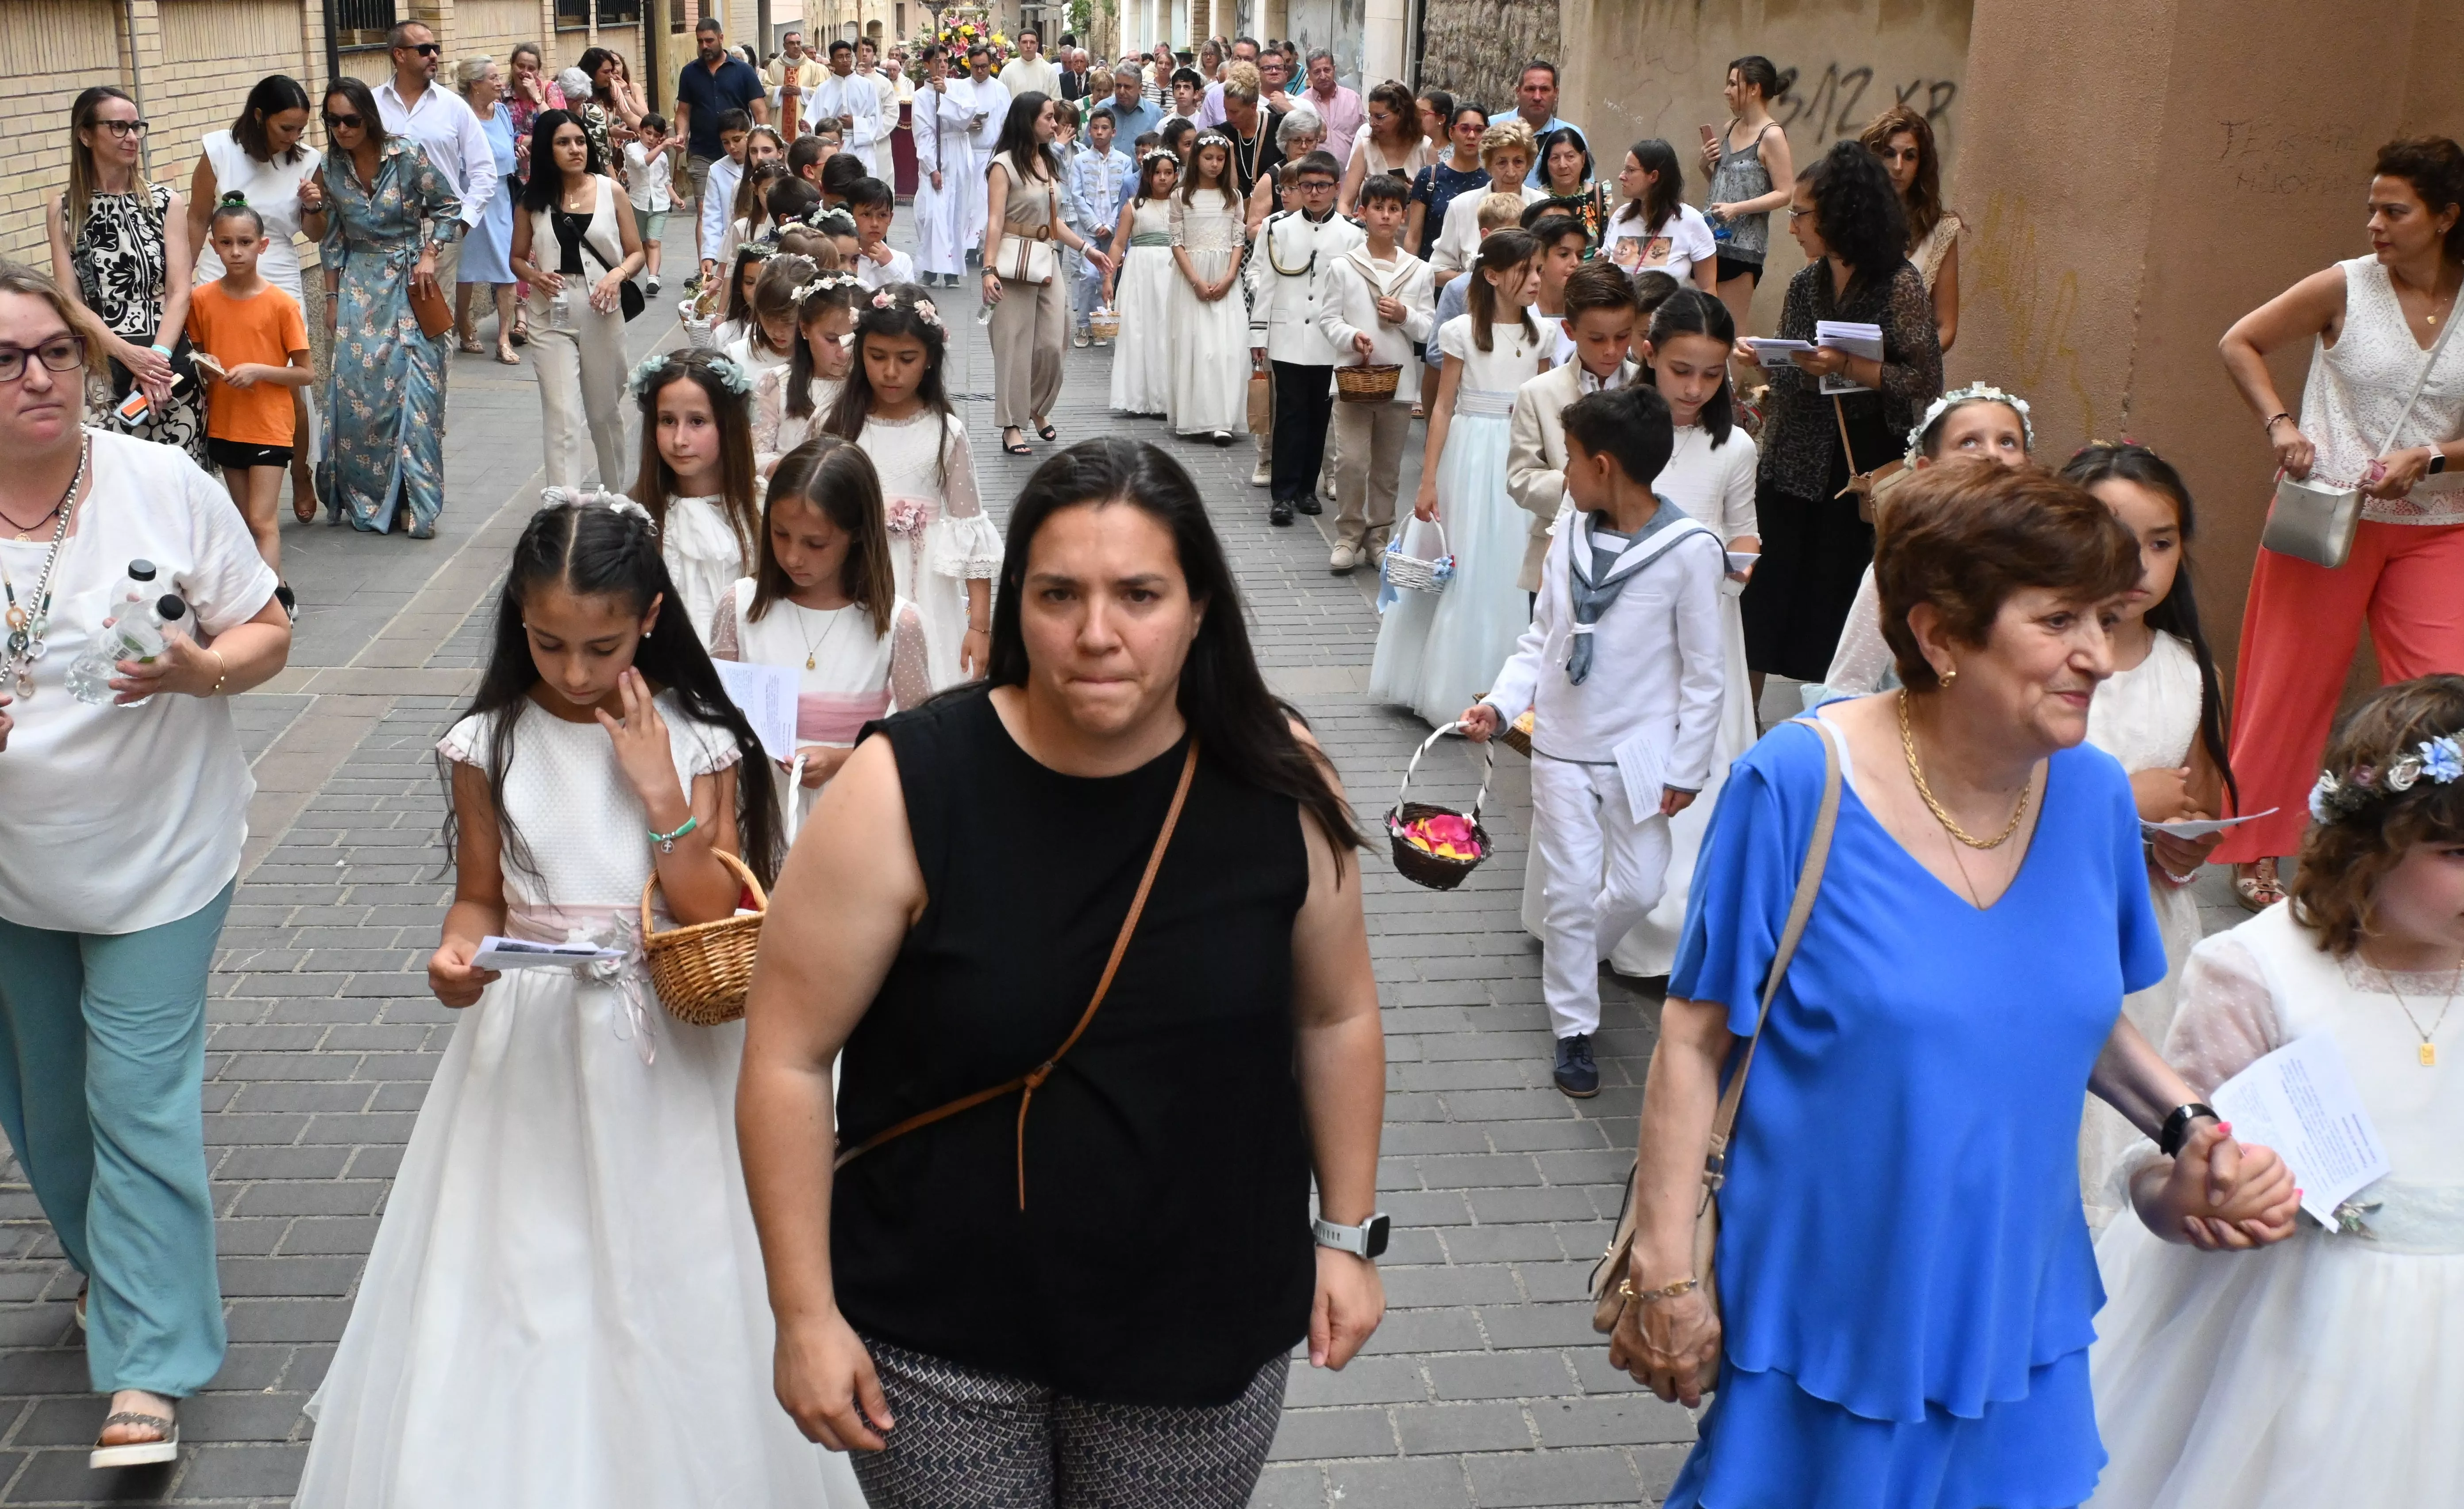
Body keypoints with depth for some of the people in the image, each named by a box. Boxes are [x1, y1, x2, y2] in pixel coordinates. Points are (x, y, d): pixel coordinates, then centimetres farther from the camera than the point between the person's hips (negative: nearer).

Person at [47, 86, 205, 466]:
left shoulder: (166, 202, 6)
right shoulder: (63, 211, 6)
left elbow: (179, 291, 0)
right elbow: (70, 301, 0)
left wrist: (156, 356, -15)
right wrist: (128, 354, -15)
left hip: (167, 364, 0)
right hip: (99, 370, 0)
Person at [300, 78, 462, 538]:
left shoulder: (406, 155, -9)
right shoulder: (330, 169, 1)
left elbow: (447, 206, 0)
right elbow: (331, 241, 8)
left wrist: (429, 254, -10)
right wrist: (333, 298, 7)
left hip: (410, 282, -3)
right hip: (360, 288, 3)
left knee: (416, 387, -6)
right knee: (358, 389, -2)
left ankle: (417, 503, 0)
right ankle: (367, 498, 12)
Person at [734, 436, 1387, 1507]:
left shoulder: (1278, 784, -10)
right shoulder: (904, 792, -18)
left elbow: (1336, 1018, 4)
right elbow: (787, 1058, -12)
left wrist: (1348, 1235, 8)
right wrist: (805, 1313, -10)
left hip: (1206, 1324, 2)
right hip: (937, 1332, -1)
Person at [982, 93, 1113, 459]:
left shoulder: (1049, 162, 14)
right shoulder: (1004, 165, -8)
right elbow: (995, 221, -14)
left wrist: (1086, 248, 16)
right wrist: (989, 269, -22)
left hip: (1048, 260, 6)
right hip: (1015, 260, -6)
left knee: (1052, 343, 3)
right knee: (1015, 344, -2)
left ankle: (1038, 408, 26)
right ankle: (1012, 424, 5)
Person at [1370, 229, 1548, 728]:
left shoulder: (1538, 336, 6)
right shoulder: (1463, 331, -6)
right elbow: (1443, 407, -6)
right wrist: (1428, 481, -9)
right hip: (1471, 457, -4)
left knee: (1510, 570, 7)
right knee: (1461, 569, 1)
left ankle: (1500, 684, 17)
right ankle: (1448, 684, 12)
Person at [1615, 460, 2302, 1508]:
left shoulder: (2093, 794, -4)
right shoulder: (1797, 783, -19)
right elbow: (1695, 1038, -13)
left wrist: (2189, 1126, -6)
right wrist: (1668, 1273, -11)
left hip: (2017, 1305, 5)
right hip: (1824, 1307, -4)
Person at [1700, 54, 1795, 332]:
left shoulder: (1772, 136, -10)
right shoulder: (1730, 128, 13)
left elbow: (1785, 193, -16)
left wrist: (1737, 208, -23)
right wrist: (1707, 162, 4)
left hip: (1742, 246, -8)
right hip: (1713, 238, 8)